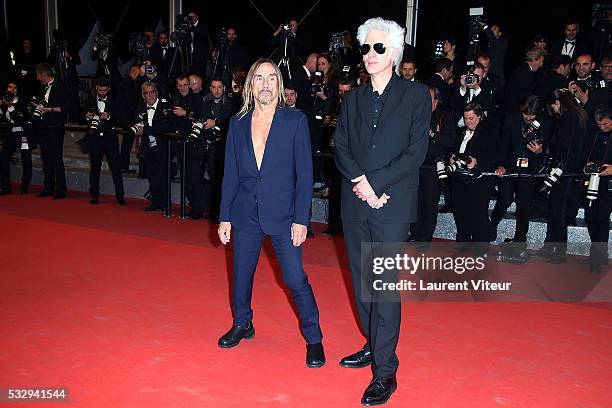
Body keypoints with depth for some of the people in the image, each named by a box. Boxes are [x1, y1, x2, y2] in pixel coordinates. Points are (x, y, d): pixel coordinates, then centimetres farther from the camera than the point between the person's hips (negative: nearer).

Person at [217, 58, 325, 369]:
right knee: (241, 276, 14)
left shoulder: (295, 121, -4)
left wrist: (301, 219, -11)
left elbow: (305, 174, -5)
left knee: (296, 279, -3)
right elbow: (230, 174, 9)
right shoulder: (238, 124, 6)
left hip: (282, 215, -3)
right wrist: (225, 217, 6)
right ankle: (242, 325, 39)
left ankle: (313, 338, 16)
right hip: (245, 214, 4)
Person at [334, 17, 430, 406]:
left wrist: (374, 183, -14)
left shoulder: (416, 94, 0)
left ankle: (385, 370, 4)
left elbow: (416, 151, -8)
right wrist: (359, 180, -11)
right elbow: (341, 146, 7)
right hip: (355, 203, 5)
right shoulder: (354, 98, 13)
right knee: (363, 282, 13)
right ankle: (373, 345, 30)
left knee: (385, 285, -5)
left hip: (392, 204, -5)